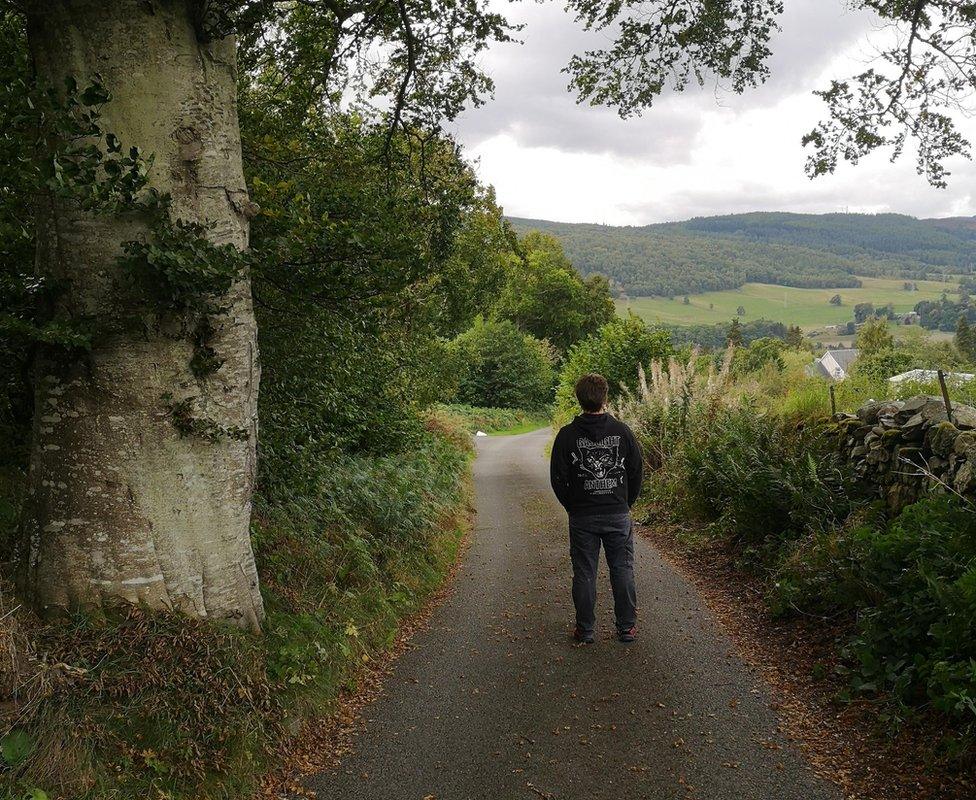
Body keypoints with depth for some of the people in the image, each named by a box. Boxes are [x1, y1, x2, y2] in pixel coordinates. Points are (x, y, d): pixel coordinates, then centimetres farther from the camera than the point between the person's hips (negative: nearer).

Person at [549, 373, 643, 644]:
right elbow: (637, 472, 2)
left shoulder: (567, 435, -7)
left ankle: (585, 630, 13)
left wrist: (572, 507, 10)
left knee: (584, 573, 7)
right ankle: (627, 627, 17)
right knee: (622, 571, 11)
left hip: (582, 517, -1)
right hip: (618, 515, 1)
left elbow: (558, 479, -4)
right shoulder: (622, 431, -4)